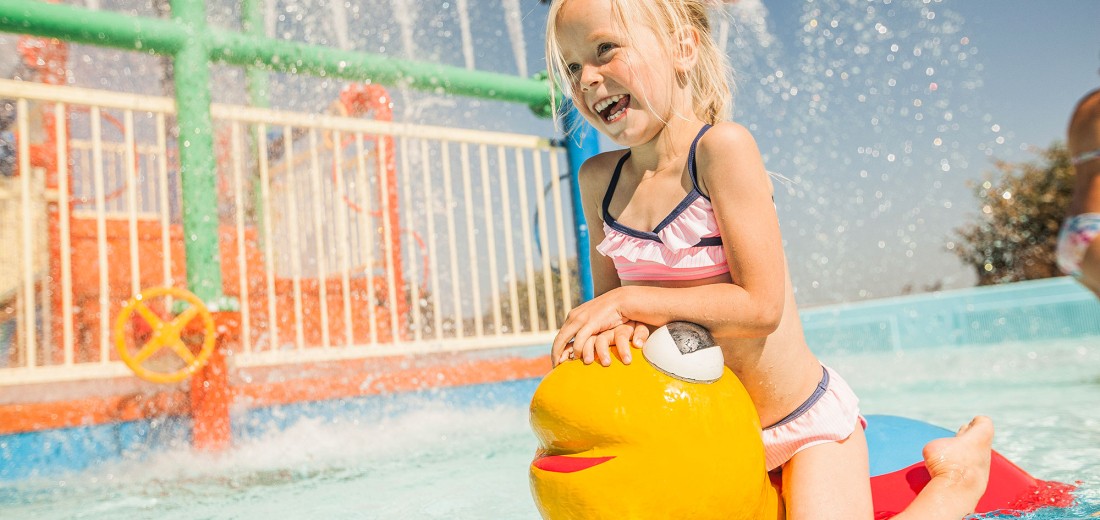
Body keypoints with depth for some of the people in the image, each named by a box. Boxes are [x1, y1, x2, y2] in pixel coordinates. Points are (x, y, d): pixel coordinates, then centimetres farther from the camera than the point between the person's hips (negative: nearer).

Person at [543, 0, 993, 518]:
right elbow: (607, 297, 0)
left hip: (805, 419, -6)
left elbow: (760, 305, -24)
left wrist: (628, 301, -25)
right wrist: (616, 325, -23)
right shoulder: (598, 178, -3)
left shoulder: (721, 146, -21)